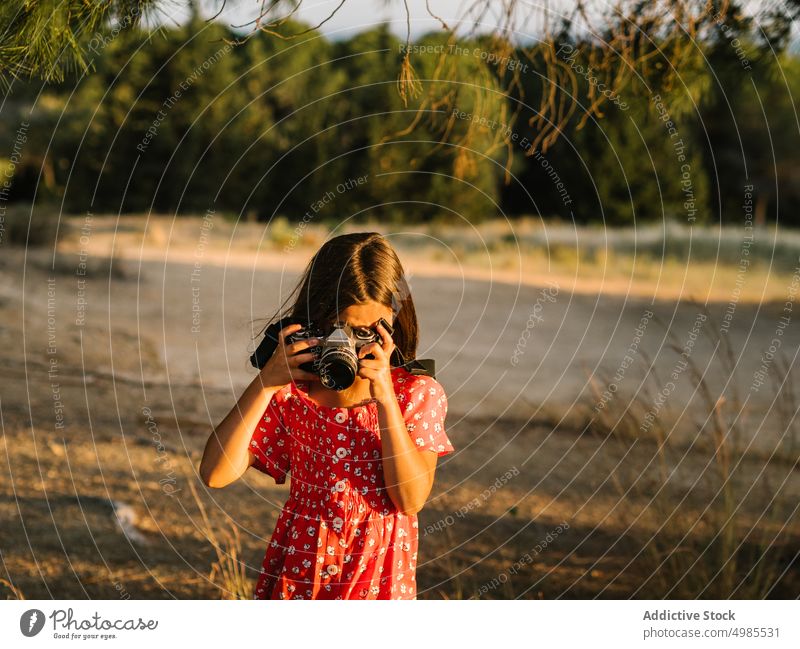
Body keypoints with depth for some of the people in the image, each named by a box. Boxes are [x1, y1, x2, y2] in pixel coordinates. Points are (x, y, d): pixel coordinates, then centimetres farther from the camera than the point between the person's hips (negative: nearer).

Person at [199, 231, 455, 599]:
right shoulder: (290, 393, -3)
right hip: (298, 575, 1)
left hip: (379, 581, 0)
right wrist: (266, 382, -18)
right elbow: (215, 473, -12)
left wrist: (385, 397, -20)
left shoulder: (418, 393, -4)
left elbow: (411, 499, -14)